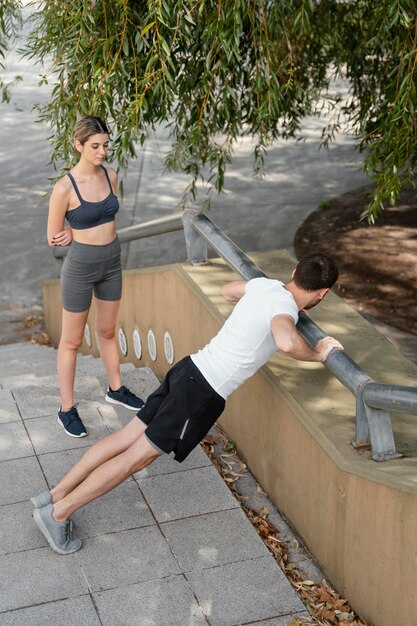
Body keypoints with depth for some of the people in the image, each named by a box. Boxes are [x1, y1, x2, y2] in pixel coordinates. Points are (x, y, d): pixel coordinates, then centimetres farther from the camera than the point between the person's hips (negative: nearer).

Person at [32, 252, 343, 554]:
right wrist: (317, 354, -19)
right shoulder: (285, 306, -15)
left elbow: (227, 290, 32)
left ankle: (54, 495, 14)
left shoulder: (265, 284, 10)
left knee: (127, 437, 10)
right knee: (138, 455, -1)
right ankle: (58, 512, 4)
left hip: (191, 368, 8)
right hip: (204, 393, -8)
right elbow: (287, 341, -39)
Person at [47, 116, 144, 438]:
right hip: (80, 267, -6)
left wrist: (77, 232, -9)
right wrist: (82, 234, -3)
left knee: (108, 331, 24)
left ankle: (116, 389, 43)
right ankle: (67, 409, 22)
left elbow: (106, 221, 6)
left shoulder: (111, 176, -3)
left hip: (112, 264, 6)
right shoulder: (64, 188, -20)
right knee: (72, 341, 9)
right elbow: (53, 238, -11)